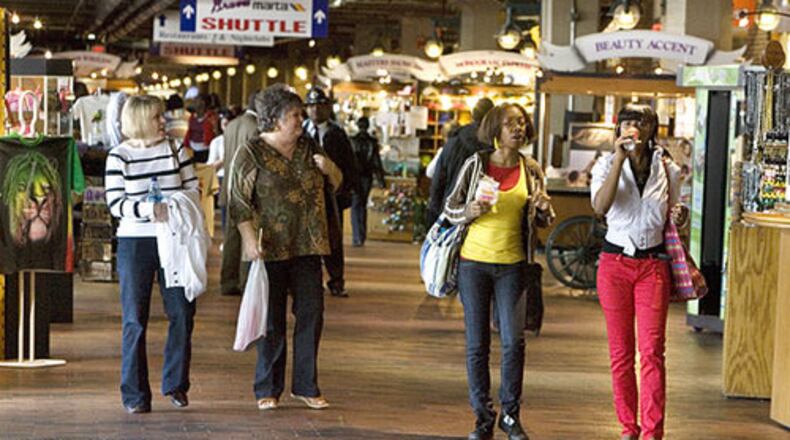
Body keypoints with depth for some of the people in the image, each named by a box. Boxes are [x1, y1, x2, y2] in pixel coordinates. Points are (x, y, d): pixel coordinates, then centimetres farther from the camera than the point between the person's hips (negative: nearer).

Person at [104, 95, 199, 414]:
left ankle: (175, 384, 16)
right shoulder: (119, 156, -1)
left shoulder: (175, 150, 7)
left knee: (182, 313, 0)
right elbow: (115, 204, -7)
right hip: (134, 243, -2)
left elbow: (193, 189, 9)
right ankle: (135, 395, 6)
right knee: (135, 320, -1)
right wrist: (150, 210, -22)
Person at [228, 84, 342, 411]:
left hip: (307, 248, 5)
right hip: (271, 249, -5)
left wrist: (329, 169, -1)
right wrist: (250, 239, -19)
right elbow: (239, 202, -8)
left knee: (311, 314, 3)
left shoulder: (308, 149, 11)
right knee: (272, 320, 3)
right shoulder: (251, 154, -4)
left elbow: (337, 184, 22)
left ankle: (305, 386, 13)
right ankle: (268, 389, 13)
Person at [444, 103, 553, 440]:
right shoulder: (475, 165, -1)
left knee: (514, 341, -7)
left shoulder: (531, 170, 5)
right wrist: (472, 210, -15)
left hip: (512, 265, 1)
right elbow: (450, 209, 5)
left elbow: (542, 222, 15)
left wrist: (544, 210, -8)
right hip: (474, 262, -1)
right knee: (477, 344, 3)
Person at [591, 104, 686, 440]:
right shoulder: (607, 165, 0)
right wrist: (620, 159, -23)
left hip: (653, 264, 0)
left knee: (652, 351, -10)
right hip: (615, 263, 0)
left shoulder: (667, 170, 5)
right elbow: (600, 207, -19)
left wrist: (678, 217, -5)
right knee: (620, 353, 5)